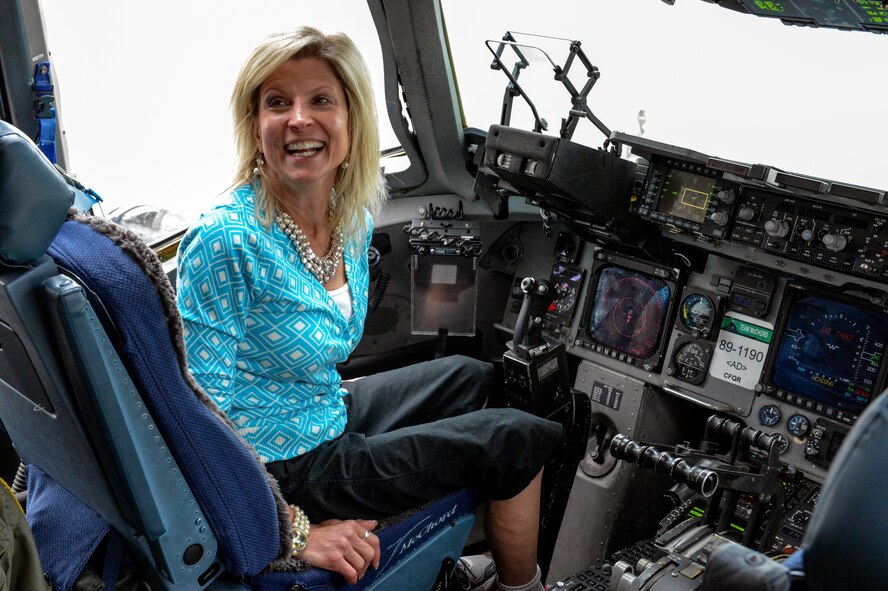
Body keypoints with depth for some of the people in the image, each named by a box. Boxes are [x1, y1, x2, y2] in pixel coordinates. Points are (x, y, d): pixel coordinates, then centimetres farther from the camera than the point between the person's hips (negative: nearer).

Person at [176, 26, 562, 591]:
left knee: (468, 376, 25)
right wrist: (295, 533, -27)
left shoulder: (355, 216, -3)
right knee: (515, 438, -4)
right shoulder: (224, 242, -29)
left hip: (326, 413, 9)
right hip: (290, 468, -8)